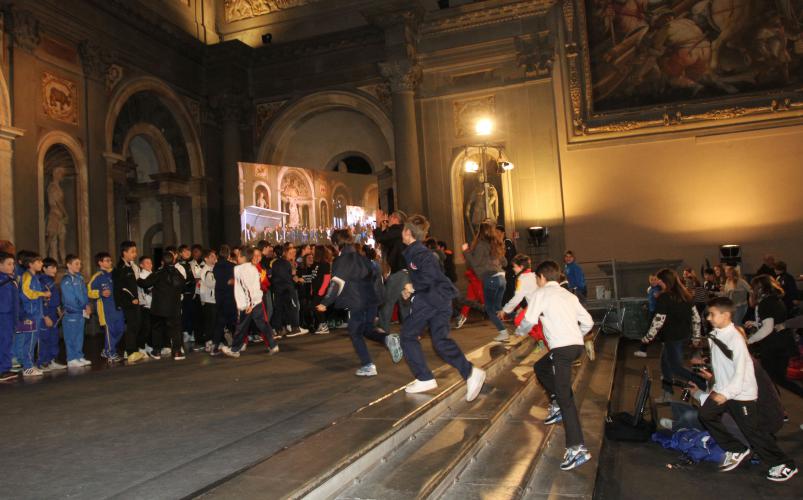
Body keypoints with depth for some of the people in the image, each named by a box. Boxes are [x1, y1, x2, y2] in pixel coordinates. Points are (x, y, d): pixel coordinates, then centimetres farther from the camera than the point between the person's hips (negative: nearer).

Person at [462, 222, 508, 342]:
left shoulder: (481, 245, -8)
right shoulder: (496, 245, 16)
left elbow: (475, 262, -11)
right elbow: (504, 263, 23)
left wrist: (466, 251, -1)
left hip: (490, 278, -7)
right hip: (501, 277, 7)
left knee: (490, 309, 1)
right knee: (497, 307, 15)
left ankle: (503, 332, -5)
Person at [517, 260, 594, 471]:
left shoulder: (542, 293, 1)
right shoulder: (569, 295, 21)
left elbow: (529, 320, -6)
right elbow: (588, 322, 17)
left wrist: (519, 332, 14)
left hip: (562, 348, -8)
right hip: (577, 344, 8)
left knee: (565, 397, -9)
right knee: (540, 366, 29)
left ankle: (577, 449, -15)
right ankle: (557, 405, 22)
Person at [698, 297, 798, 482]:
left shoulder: (735, 338, -22)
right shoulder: (714, 335, 3)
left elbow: (740, 371, -24)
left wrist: (726, 393, -28)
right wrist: (718, 388, 17)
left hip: (742, 393, -8)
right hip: (722, 390, 8)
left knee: (752, 430, -1)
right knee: (706, 414, 3)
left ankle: (785, 465, 17)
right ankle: (736, 451, 18)